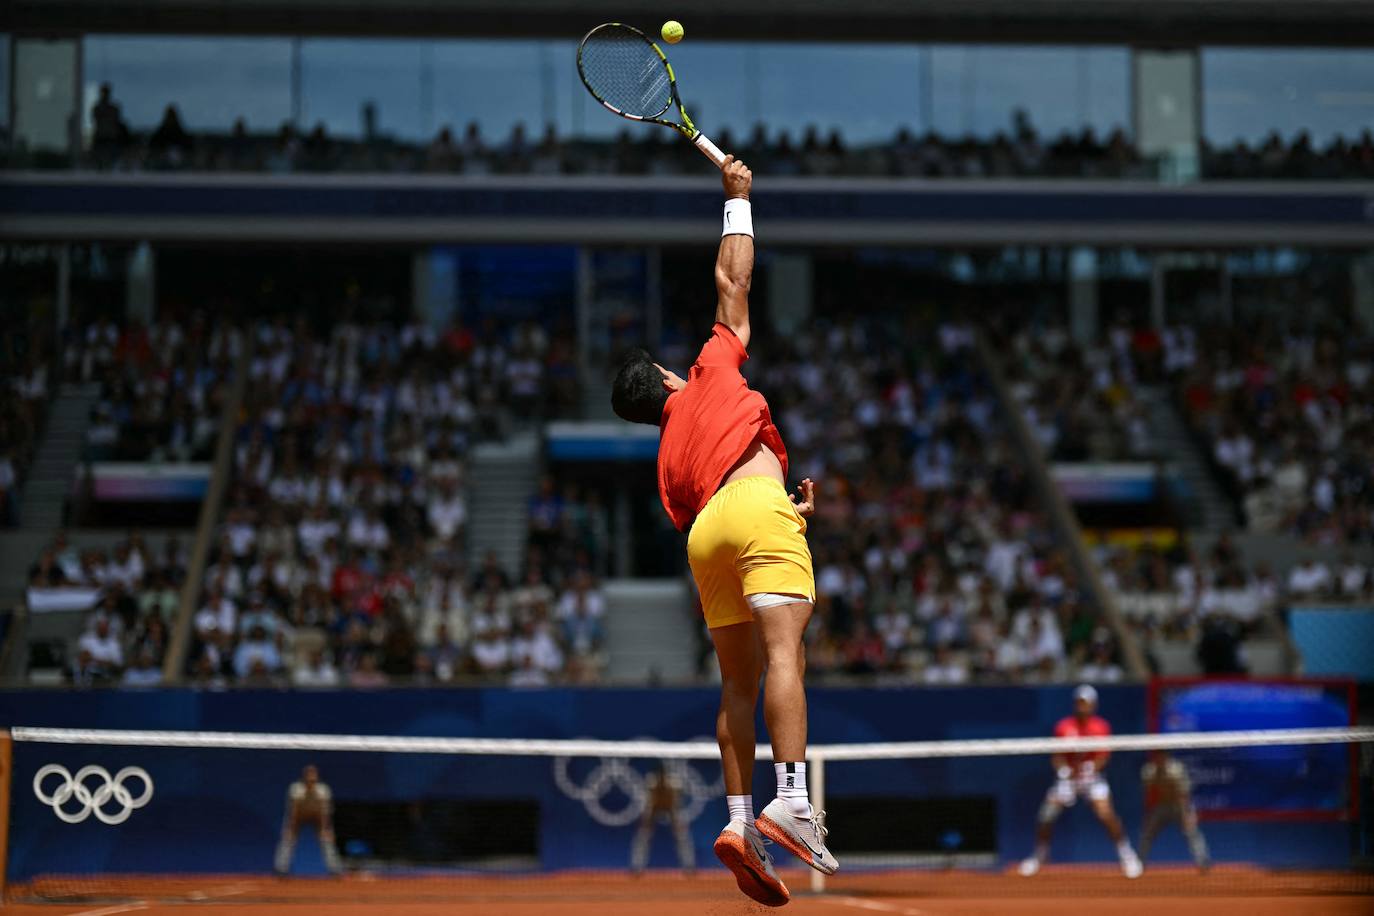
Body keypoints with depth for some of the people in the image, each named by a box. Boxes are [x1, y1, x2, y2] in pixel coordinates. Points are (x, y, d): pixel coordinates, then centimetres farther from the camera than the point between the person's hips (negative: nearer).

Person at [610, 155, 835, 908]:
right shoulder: (711, 370, 24)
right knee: (783, 653, -18)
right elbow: (733, 282, 25)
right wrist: (738, 199, 34)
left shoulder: (668, 461, 32)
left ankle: (739, 820, 1)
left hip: (708, 533, 5)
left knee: (739, 680, 11)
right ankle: (791, 802, -34)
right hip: (757, 504, -5)